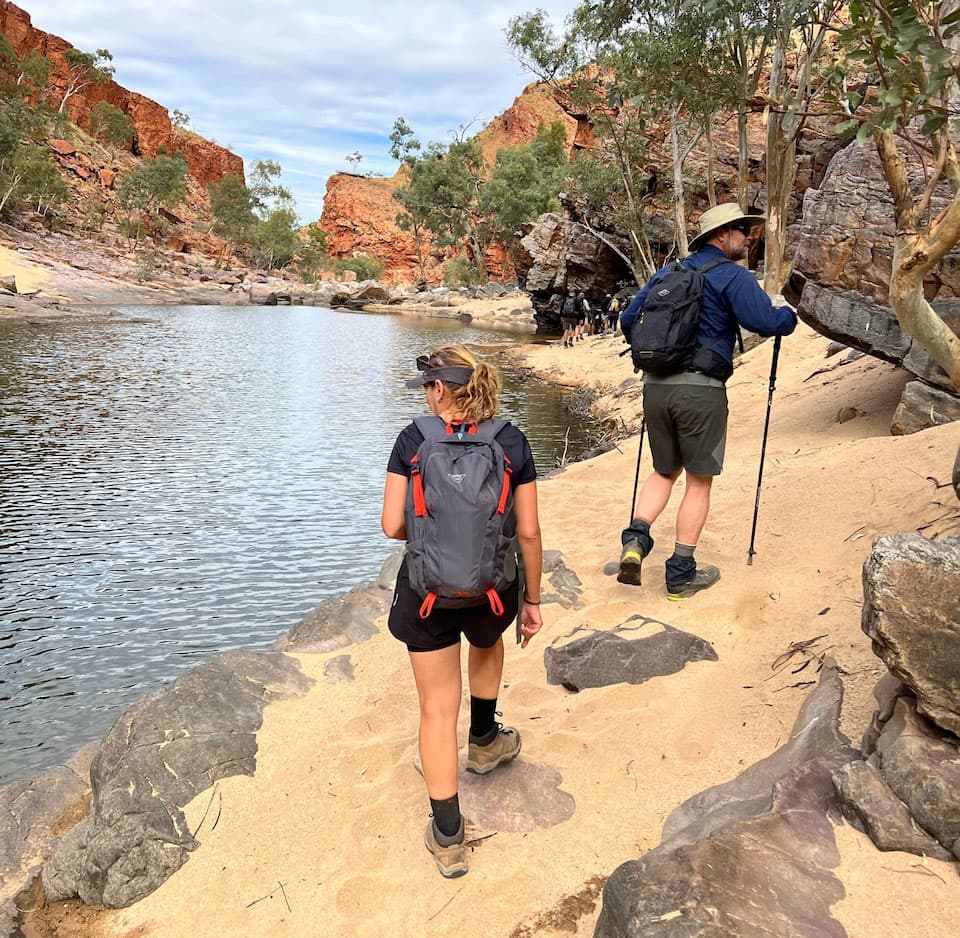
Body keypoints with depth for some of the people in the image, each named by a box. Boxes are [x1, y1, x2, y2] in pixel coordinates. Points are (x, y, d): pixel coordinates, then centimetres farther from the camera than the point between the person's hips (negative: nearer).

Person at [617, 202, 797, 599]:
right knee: (699, 480, 7)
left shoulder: (666, 273, 16)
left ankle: (635, 539, 0)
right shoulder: (732, 276, -3)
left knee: (664, 471, 21)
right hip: (701, 389, -5)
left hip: (655, 386, 6)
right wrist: (788, 316, 8)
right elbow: (766, 322, -15)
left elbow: (627, 319, 19)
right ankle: (682, 573, 11)